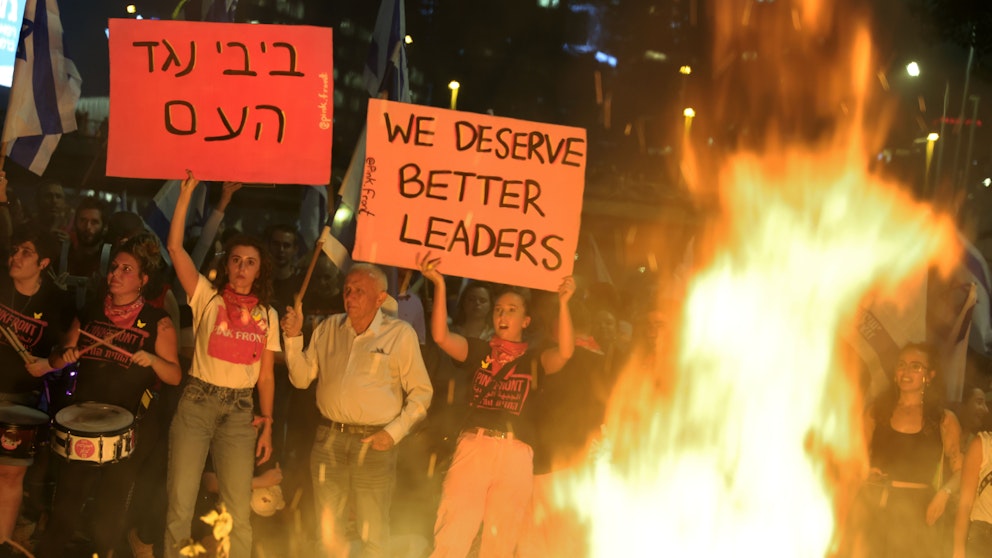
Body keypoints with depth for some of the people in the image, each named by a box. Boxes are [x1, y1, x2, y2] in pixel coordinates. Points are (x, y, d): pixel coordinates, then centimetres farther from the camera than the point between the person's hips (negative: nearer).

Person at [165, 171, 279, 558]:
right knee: (180, 504, -3)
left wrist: (268, 424, 3)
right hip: (197, 403, -2)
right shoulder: (207, 298, 1)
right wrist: (186, 193, -12)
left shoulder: (267, 316, 9)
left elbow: (266, 375, 11)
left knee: (239, 511, 2)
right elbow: (174, 247, -9)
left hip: (241, 411, 2)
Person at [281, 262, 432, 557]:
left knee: (373, 533, 1)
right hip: (328, 438, 4)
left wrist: (394, 432, -11)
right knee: (328, 529, 13)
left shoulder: (400, 334, -6)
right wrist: (293, 337, -3)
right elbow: (301, 378, 9)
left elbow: (421, 392, -3)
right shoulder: (329, 328, 8)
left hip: (374, 443, -4)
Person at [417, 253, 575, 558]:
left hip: (516, 454, 1)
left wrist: (563, 302, -15)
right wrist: (439, 285, -7)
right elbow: (441, 336, 0)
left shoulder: (534, 360, 13)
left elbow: (565, 352, -7)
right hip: (474, 446, 0)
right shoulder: (479, 351, 15)